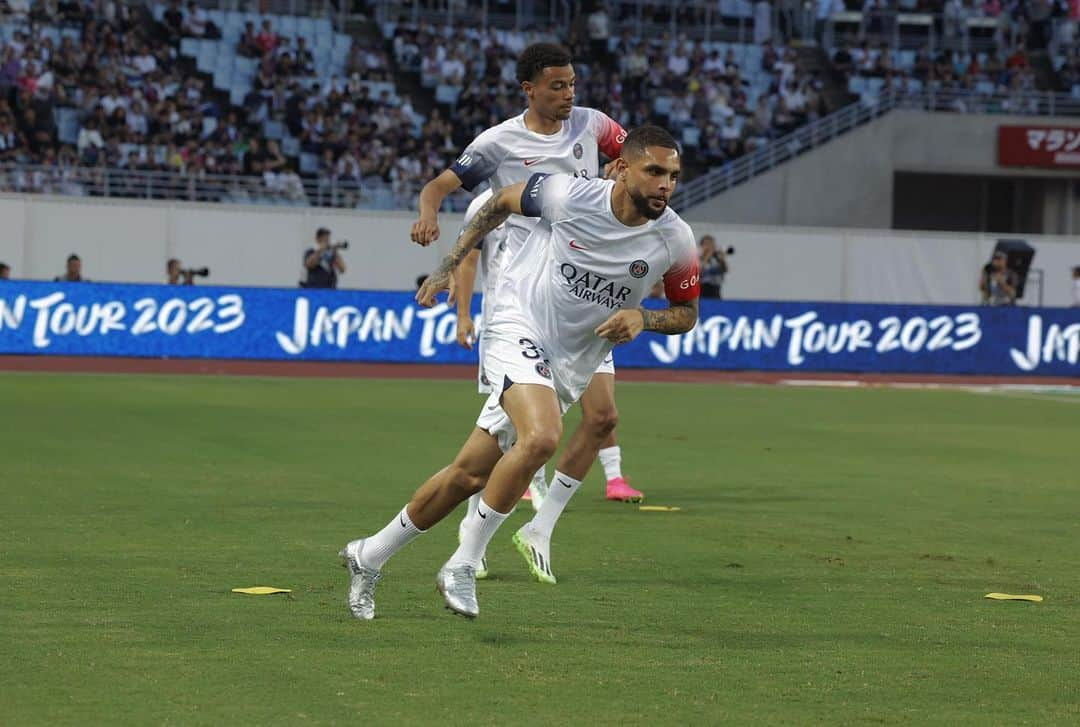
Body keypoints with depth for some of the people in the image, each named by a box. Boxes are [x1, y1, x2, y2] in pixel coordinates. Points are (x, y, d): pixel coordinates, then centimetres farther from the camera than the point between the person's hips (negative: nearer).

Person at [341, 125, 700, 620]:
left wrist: (642, 318, -13)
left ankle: (369, 556, 23)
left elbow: (686, 313, 7)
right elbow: (502, 201, 5)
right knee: (542, 436, -32)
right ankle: (462, 566, -18)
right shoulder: (570, 195, -16)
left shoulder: (675, 240, -8)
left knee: (470, 474, 4)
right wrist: (450, 264, 8)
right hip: (518, 326, -4)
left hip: (570, 366, 4)